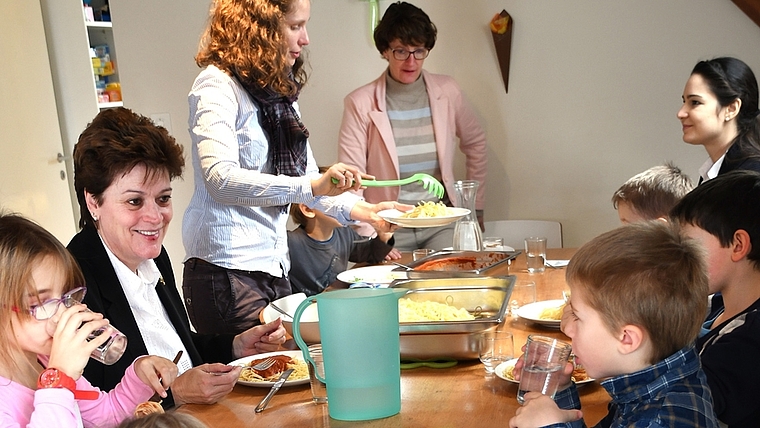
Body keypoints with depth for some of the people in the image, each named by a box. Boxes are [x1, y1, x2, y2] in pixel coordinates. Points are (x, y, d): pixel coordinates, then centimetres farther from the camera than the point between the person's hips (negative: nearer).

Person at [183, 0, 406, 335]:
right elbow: (220, 179, -24)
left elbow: (308, 177, 18)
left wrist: (364, 211, 3)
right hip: (227, 271, -8)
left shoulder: (279, 93, 15)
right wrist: (310, 186, -33)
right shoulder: (217, 86, -10)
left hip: (274, 269, 8)